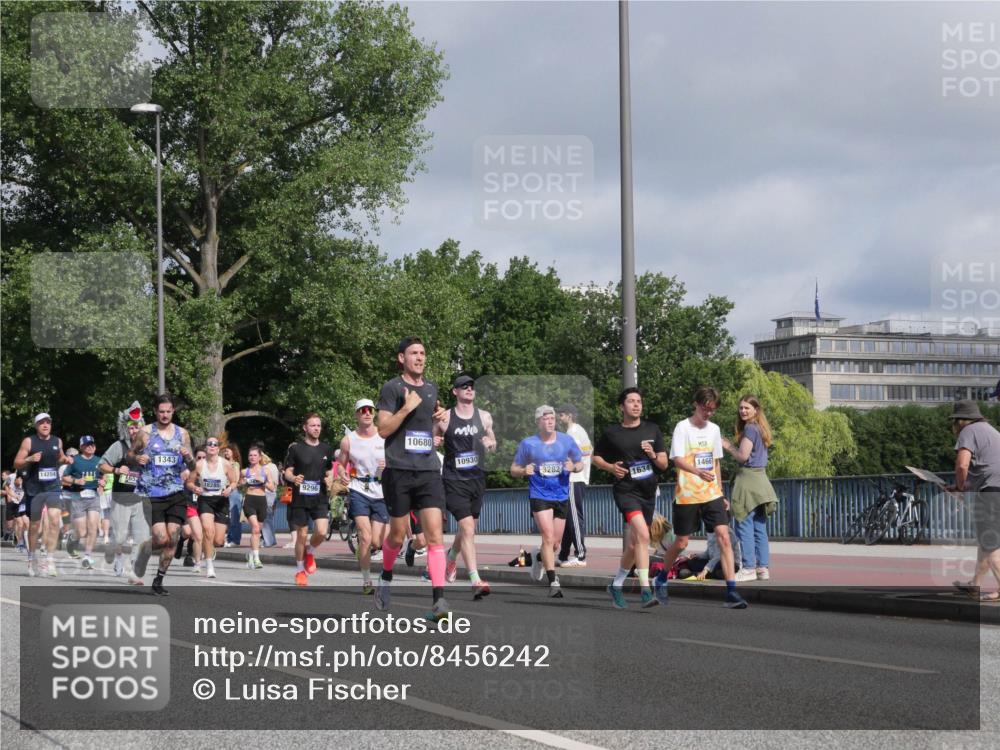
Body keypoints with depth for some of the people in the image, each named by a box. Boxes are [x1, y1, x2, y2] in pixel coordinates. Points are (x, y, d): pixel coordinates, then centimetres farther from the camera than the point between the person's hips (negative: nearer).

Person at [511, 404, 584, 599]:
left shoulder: (566, 441, 3)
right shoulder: (528, 444, -2)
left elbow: (580, 462, 13)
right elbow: (514, 470, 5)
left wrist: (573, 467, -10)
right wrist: (524, 471, -17)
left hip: (562, 496, 3)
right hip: (539, 495, -3)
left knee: (555, 542, 9)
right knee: (548, 537, -17)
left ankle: (540, 557, 45)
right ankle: (553, 582, -16)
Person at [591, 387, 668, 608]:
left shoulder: (652, 430, 10)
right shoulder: (612, 433, 1)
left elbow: (664, 464, 11)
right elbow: (596, 457, 13)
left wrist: (654, 456, -10)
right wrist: (611, 467, -6)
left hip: (648, 492, 5)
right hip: (625, 489, -5)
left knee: (634, 544, 12)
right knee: (643, 534, -25)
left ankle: (616, 585, 32)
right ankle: (645, 590, -28)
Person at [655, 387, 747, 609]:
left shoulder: (714, 430, 11)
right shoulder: (683, 427, -6)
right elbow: (677, 459, -18)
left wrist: (720, 493, 19)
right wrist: (697, 471, -36)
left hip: (712, 494, 4)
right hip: (686, 496, -4)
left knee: (724, 537, -11)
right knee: (681, 543, 5)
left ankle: (731, 591, -14)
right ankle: (661, 580, 32)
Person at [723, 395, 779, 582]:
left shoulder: (750, 428, -11)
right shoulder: (760, 429, 17)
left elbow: (743, 456, -14)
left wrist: (727, 446, 1)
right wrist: (731, 445, 14)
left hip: (748, 479, -9)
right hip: (760, 478, 9)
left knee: (744, 526, -7)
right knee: (759, 528, 9)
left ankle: (749, 568, -9)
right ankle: (763, 567, 9)